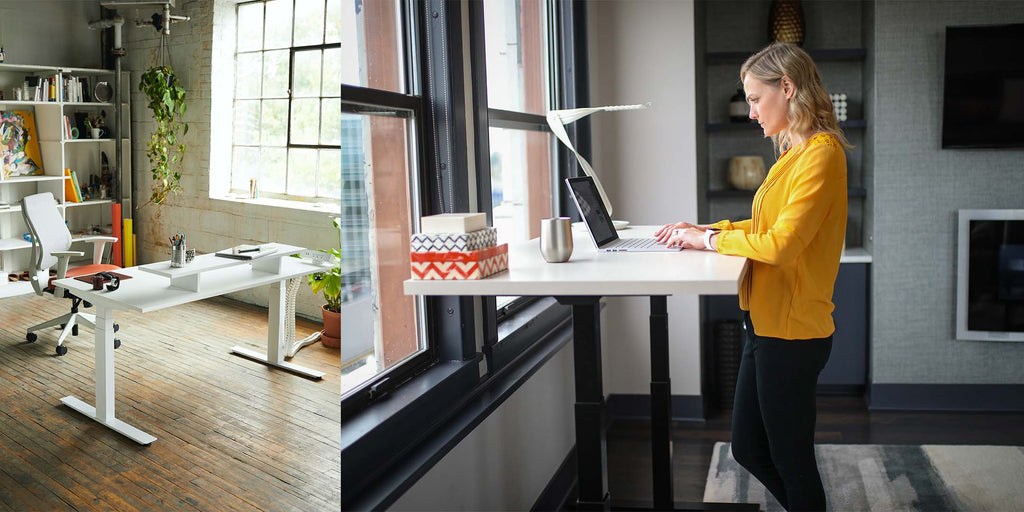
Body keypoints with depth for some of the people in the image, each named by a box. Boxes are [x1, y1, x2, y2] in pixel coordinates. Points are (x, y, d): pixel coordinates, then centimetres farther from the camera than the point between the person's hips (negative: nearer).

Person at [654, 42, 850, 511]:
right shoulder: (795, 152, 12)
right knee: (749, 450, 19)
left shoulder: (821, 154, -17)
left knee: (791, 460, 7)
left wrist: (709, 240, -12)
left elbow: (781, 243, -24)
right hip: (766, 323, 9)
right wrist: (706, 230, 10)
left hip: (791, 331, -9)